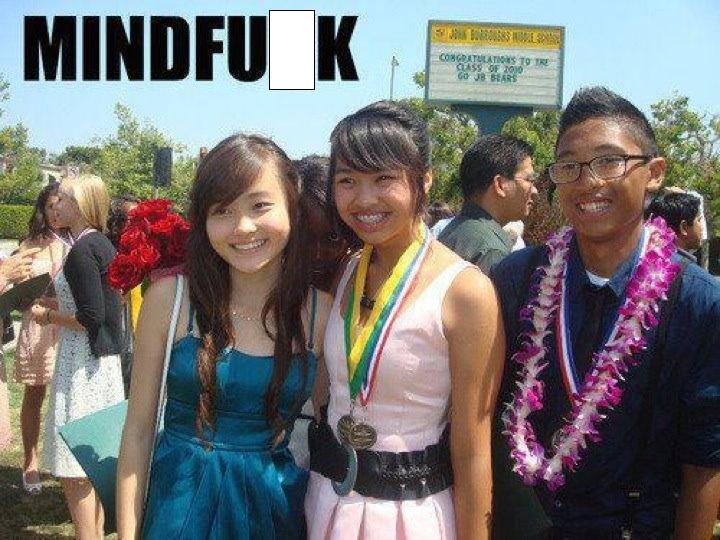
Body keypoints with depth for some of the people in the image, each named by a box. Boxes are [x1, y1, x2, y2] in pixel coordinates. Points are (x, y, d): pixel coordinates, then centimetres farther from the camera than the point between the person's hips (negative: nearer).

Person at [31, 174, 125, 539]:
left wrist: (48, 316, -7)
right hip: (105, 358, 10)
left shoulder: (82, 250, -16)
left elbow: (91, 318, -21)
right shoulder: (102, 243, 11)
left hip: (83, 363, -10)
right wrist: (58, 305, 15)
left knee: (73, 469, -3)